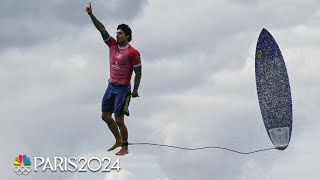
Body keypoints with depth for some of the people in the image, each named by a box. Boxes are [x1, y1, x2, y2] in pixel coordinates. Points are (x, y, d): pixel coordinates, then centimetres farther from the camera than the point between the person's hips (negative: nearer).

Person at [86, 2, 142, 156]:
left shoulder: (133, 53, -13)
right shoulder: (113, 45, 4)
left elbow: (138, 72, -11)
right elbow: (102, 29, 1)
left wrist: (135, 90, -14)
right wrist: (91, 15, -7)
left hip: (123, 89, -7)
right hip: (111, 86, 7)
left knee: (119, 120, -6)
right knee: (105, 116, 12)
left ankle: (125, 147, 8)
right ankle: (118, 140, 29)